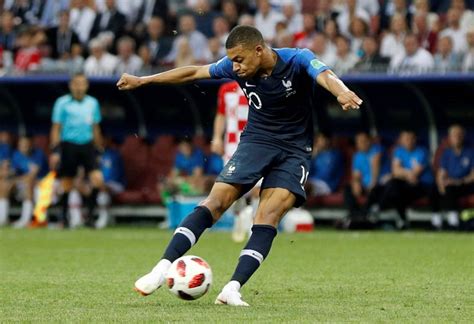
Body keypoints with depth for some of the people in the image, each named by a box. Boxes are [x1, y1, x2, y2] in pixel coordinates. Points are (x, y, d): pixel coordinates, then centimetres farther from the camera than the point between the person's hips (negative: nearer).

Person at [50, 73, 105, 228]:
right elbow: (56, 128, -1)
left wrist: (98, 149, 16)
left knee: (98, 179, -12)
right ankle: (64, 217, 15)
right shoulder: (62, 103, -1)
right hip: (69, 145, -3)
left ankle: (90, 214, -1)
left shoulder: (92, 103, 10)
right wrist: (55, 150, -9)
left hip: (87, 145, 3)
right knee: (66, 185, 0)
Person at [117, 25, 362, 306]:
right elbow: (192, 73, 5)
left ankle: (233, 288, -24)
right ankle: (163, 269, -19)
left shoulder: (298, 60, -19)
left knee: (268, 217, -19)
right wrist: (143, 81, 11)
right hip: (256, 140, 2)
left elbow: (325, 76, -39)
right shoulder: (236, 66, -7)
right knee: (216, 201, -15)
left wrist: (342, 92, -63)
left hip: (294, 150, -2)